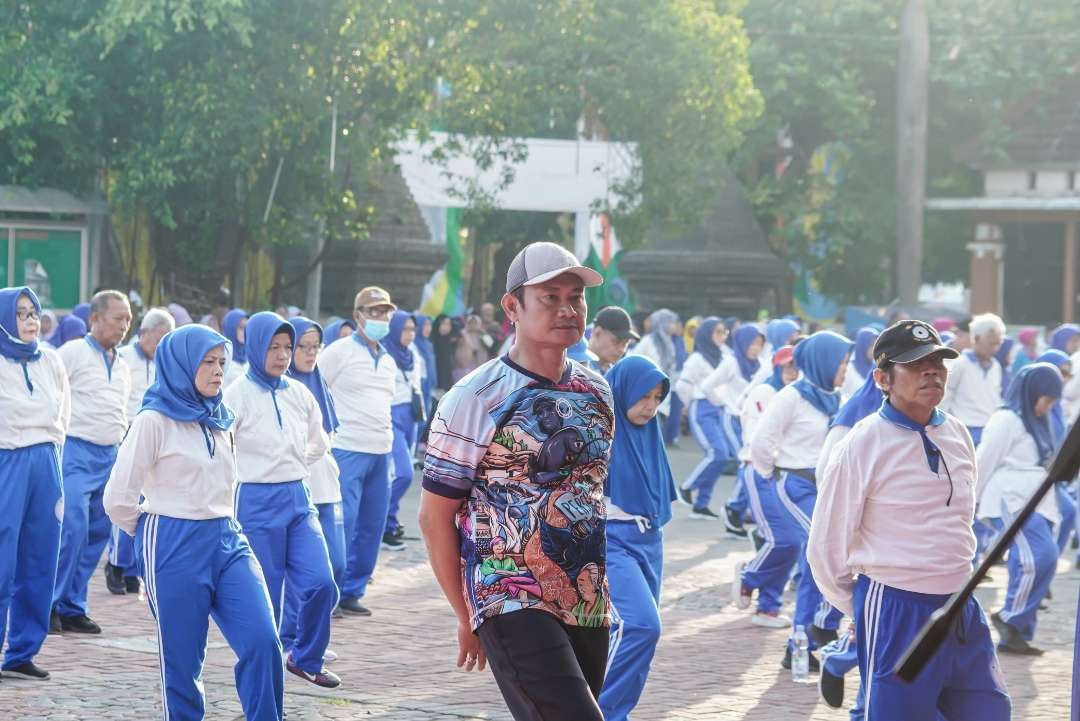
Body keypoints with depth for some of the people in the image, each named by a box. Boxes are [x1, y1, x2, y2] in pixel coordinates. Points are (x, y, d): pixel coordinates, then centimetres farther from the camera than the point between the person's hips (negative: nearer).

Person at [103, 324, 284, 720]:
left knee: (263, 643, -10)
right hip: (175, 550, -6)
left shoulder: (219, 421, 12)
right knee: (182, 660, 1)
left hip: (228, 541, 6)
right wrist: (160, 532, 8)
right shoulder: (154, 421, -7)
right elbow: (118, 498, -6)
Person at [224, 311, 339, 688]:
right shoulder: (238, 394, -10)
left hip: (298, 499, 5)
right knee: (263, 598, 0)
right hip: (256, 503, -5)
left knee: (321, 584, -4)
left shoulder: (299, 394, 7)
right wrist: (256, 475, -3)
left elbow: (319, 445, 24)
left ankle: (305, 658, 17)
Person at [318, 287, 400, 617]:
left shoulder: (388, 362, 17)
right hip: (347, 451, -7)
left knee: (372, 526, 7)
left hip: (380, 453, 7)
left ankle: (351, 591, 16)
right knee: (341, 525, -9)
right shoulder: (339, 353, -4)